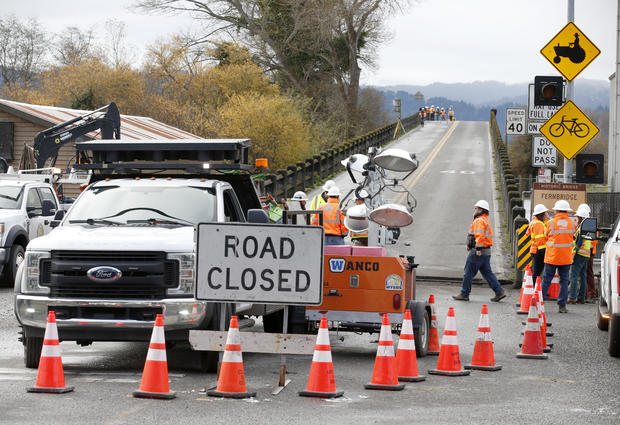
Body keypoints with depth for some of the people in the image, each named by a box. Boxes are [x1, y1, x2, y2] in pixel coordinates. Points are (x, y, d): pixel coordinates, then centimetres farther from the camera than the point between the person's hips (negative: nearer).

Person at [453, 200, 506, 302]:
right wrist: (470, 245, 22)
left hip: (478, 252, -10)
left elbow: (480, 235, -25)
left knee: (469, 272, -1)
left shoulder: (479, 221, -13)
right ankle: (499, 292, 3)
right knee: (487, 273, 10)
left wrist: (478, 248, -28)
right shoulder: (486, 220, 20)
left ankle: (464, 294, 4)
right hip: (486, 252, 10)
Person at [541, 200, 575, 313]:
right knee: (564, 280, 6)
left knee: (546, 279, 6)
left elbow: (547, 235, 6)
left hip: (552, 256, -2)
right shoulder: (571, 223, 1)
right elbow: (572, 236, 12)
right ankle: (562, 305, 2)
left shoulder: (552, 222, -6)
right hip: (566, 257, 2)